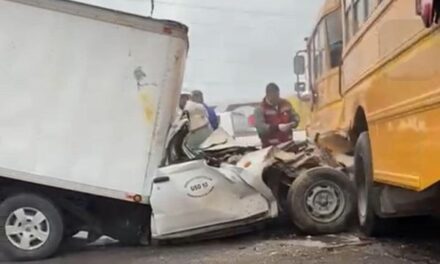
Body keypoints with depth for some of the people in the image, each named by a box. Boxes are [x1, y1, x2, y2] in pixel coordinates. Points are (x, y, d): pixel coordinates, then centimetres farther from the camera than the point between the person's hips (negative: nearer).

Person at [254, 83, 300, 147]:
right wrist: (278, 127, -32)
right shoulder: (260, 109, -11)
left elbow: (295, 116, 13)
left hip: (288, 143, 6)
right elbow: (260, 127, -22)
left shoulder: (285, 103, 7)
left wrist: (293, 123, -12)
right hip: (271, 147, -5)